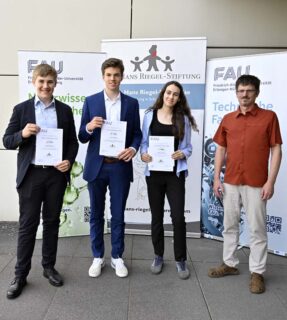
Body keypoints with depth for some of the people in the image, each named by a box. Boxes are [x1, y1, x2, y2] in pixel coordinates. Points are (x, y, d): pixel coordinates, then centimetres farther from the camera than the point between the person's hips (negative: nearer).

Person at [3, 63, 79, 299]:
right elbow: (7, 141, 1)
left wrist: (69, 161, -10)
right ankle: (21, 274, 17)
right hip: (31, 174, -1)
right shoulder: (21, 109, 2)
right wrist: (23, 134, -18)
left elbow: (73, 141, 8)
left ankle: (49, 267, 28)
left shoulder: (65, 110, 6)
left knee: (52, 222, 12)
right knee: (27, 223, 4)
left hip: (56, 174, 2)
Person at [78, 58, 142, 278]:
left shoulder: (131, 103, 5)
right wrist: (89, 127, -19)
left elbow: (137, 133, 6)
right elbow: (82, 138, 2)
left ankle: (117, 257, 24)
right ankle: (98, 257, 26)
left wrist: (133, 149, -15)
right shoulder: (91, 101, 3)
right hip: (96, 166, 0)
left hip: (120, 166, 0)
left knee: (118, 214, 9)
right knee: (96, 214, 10)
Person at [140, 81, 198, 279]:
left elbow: (188, 147, 5)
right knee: (157, 217, 10)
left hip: (175, 173, -1)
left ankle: (181, 259, 15)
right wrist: (143, 154, -13)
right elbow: (144, 141, 7)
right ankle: (158, 256, 27)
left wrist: (183, 154, -16)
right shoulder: (150, 115, 5)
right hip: (154, 172, 1)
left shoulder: (183, 118, 4)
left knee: (178, 217, -3)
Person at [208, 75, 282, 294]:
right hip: (230, 182, 4)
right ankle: (230, 264, 29)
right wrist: (217, 178, 4)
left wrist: (270, 182, -10)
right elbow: (221, 150, 11)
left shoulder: (269, 117, -2)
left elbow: (276, 150, -4)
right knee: (230, 225, 14)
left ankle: (257, 272, 17)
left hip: (256, 184, -4)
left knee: (257, 229, 5)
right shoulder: (228, 119, 8)